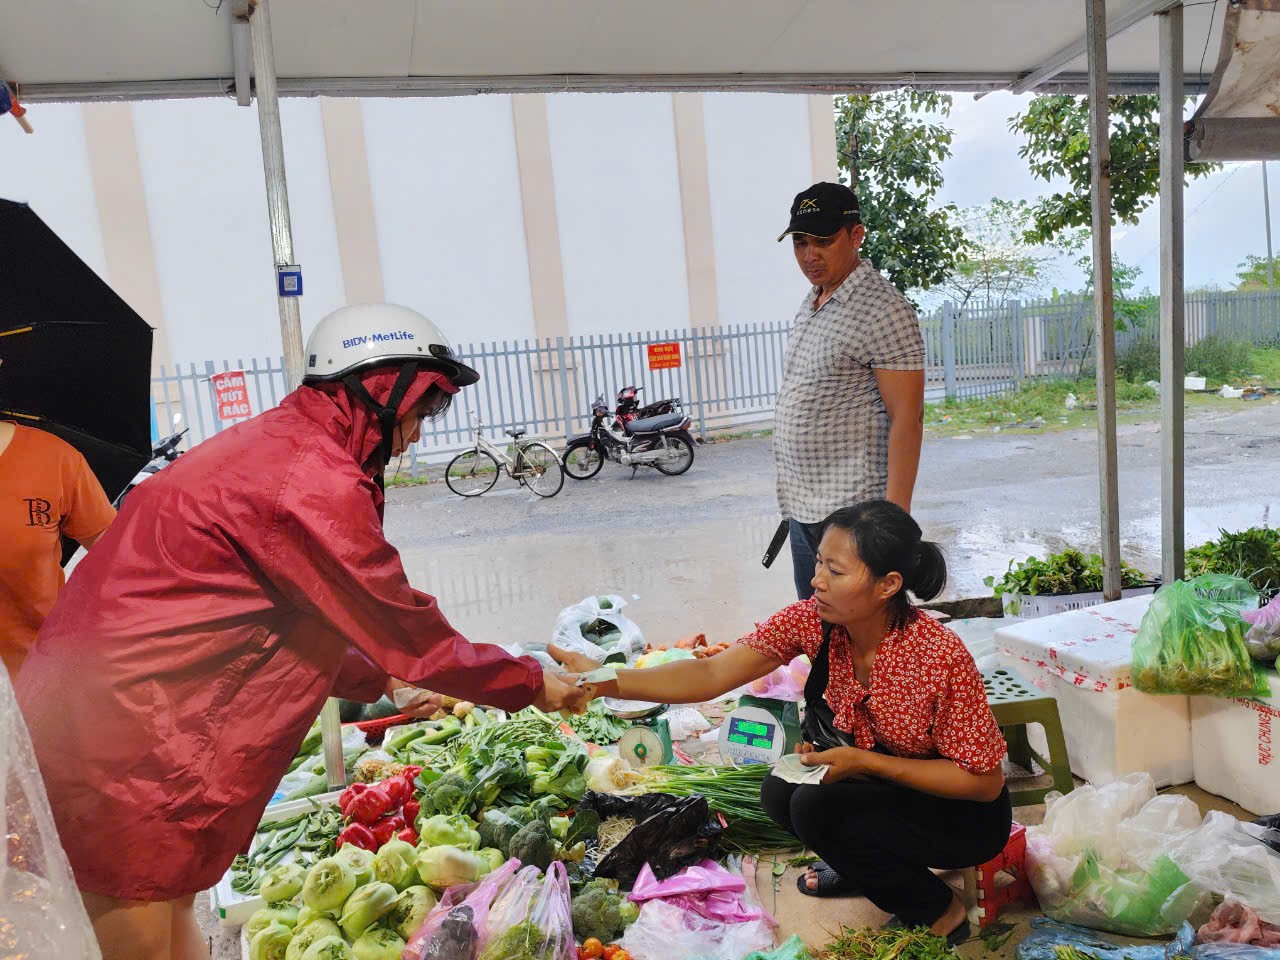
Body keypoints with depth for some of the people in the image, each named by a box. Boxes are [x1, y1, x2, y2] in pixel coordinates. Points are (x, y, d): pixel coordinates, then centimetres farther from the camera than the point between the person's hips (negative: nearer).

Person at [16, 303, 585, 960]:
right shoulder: (315, 483, -22)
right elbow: (406, 630, -14)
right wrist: (532, 685, 0)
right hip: (120, 756, -10)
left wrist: (385, 680, 22)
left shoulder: (270, 446, 10)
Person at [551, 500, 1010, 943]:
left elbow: (984, 782, -22)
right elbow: (713, 673, -26)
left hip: (966, 812, -5)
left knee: (816, 807, -23)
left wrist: (864, 761, -29)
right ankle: (866, 865, 17)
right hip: (878, 782, 6)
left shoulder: (939, 658, -33)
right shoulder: (814, 619, -19)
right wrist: (605, 682, -38)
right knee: (780, 792, -11)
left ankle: (938, 913, 1)